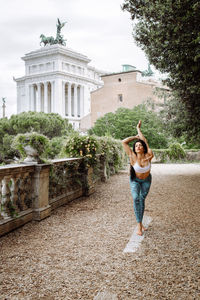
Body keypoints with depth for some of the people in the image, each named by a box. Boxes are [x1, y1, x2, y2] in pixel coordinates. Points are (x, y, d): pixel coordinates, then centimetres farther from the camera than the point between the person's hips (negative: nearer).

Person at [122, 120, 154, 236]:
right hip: (135, 180, -1)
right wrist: (136, 137, -19)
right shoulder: (133, 157, -29)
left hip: (146, 180, 2)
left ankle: (141, 222, 26)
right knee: (136, 199, -21)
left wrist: (138, 129, -14)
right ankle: (139, 225, -16)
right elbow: (124, 142, -30)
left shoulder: (149, 156, -28)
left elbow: (146, 142, -22)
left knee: (142, 199, 10)